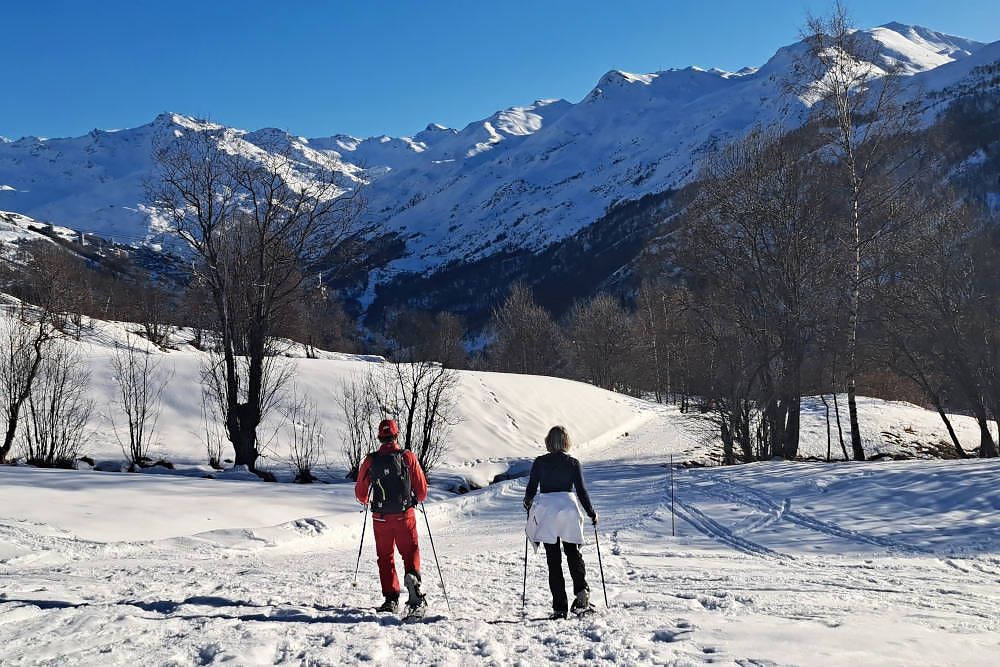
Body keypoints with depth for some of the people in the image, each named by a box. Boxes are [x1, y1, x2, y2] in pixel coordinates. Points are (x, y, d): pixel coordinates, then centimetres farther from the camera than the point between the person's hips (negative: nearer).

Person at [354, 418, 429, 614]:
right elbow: (422, 489, -2)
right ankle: (412, 577, -17)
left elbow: (360, 492, 6)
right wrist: (417, 500, 21)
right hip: (405, 515, -1)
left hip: (381, 517, 1)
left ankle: (391, 598, 8)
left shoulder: (370, 460, -3)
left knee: (385, 557, 13)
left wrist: (366, 502, 29)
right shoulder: (408, 457, -7)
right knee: (411, 551, 12)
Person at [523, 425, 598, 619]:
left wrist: (528, 506, 24)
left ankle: (559, 607, 1)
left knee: (553, 560, 4)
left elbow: (531, 488, 5)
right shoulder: (573, 463, 2)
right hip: (569, 508, 0)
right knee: (573, 554, 14)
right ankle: (581, 592, -8)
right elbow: (581, 490, 2)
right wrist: (592, 513, 13)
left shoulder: (540, 462, 2)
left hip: (545, 510, 0)